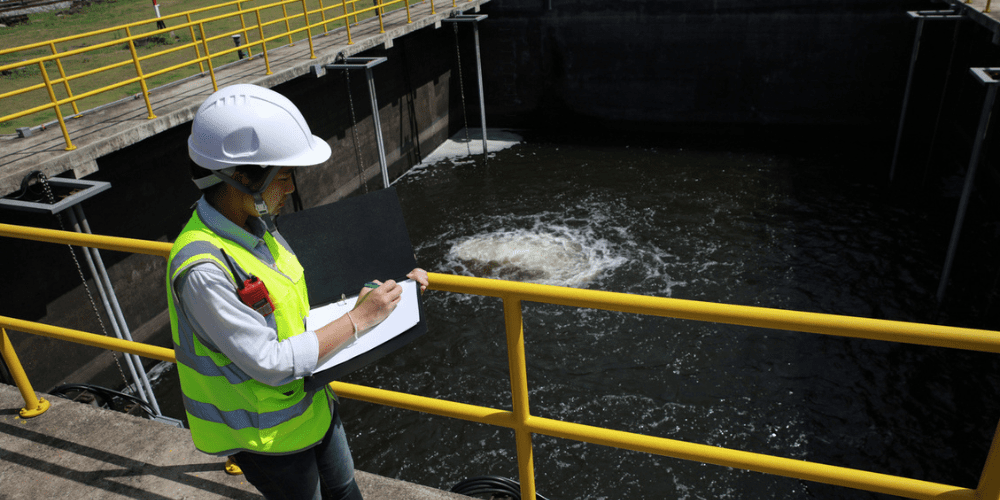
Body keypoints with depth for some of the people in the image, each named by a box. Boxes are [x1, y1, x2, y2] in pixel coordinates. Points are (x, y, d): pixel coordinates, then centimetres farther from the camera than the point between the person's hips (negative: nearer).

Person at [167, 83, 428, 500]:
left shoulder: (255, 226, -6)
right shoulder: (202, 270, -33)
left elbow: (306, 297, 7)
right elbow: (272, 364, -31)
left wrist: (385, 284, -2)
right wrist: (357, 319, -25)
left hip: (310, 403, 8)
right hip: (267, 434, -8)